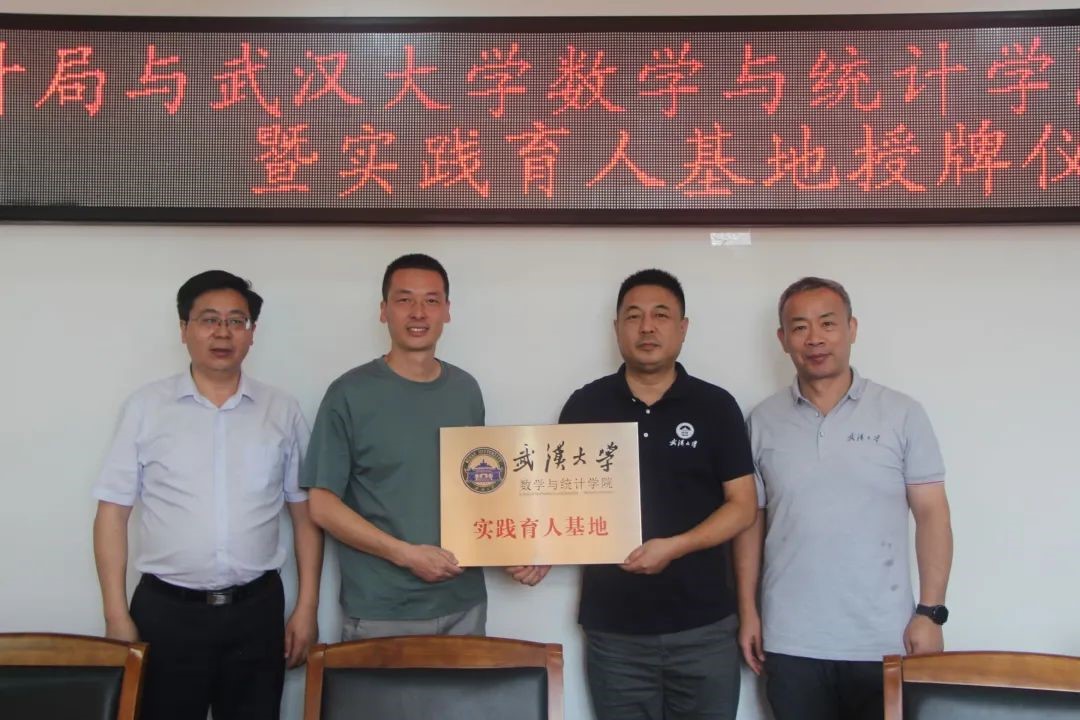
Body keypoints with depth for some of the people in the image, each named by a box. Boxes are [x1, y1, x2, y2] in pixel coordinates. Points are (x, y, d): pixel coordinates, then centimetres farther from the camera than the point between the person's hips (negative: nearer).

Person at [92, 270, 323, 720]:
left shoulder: (282, 411, 3)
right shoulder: (146, 406, 0)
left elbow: (305, 514, 6)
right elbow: (113, 512, 0)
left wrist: (307, 607, 2)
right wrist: (116, 615, -4)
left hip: (257, 609, 1)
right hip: (165, 610, -1)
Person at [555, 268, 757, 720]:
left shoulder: (716, 406, -1)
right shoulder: (584, 406, 2)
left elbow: (742, 507, -2)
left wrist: (675, 546, -16)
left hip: (704, 626, 0)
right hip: (613, 627, 1)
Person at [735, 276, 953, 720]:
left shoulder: (903, 414, -2)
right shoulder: (762, 422, 2)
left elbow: (931, 515, -1)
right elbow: (750, 520, 6)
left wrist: (930, 612, -7)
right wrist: (747, 611, 2)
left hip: (884, 642, -1)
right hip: (791, 643, 1)